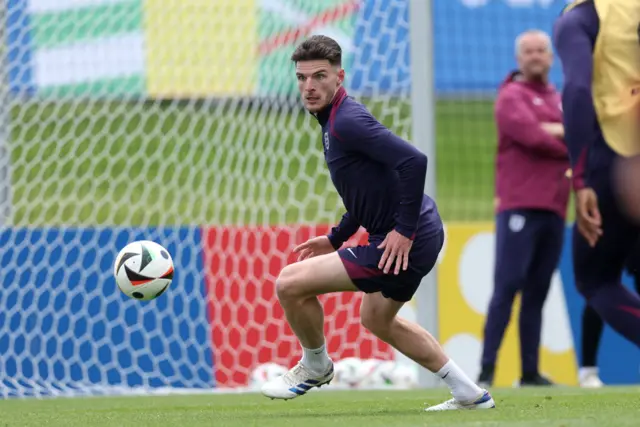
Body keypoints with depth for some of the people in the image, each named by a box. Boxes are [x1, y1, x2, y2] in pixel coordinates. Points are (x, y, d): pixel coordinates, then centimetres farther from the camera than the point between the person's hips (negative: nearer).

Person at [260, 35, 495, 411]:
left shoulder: (346, 120, -20)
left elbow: (414, 160, -31)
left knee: (290, 283, -11)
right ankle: (470, 394, 34)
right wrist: (335, 238, 19)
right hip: (408, 237, 11)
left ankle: (315, 366, 17)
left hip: (406, 242, -11)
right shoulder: (335, 121, 12)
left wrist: (405, 231, -25)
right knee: (377, 320, 32)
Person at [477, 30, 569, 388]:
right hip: (520, 206, -7)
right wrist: (570, 145, -1)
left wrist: (553, 130, -7)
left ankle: (531, 372, 7)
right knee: (508, 287, -12)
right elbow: (532, 137, -15)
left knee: (537, 294, 6)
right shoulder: (512, 96, 0)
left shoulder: (560, 101, 22)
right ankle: (487, 369, -14)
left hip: (554, 209, 7)